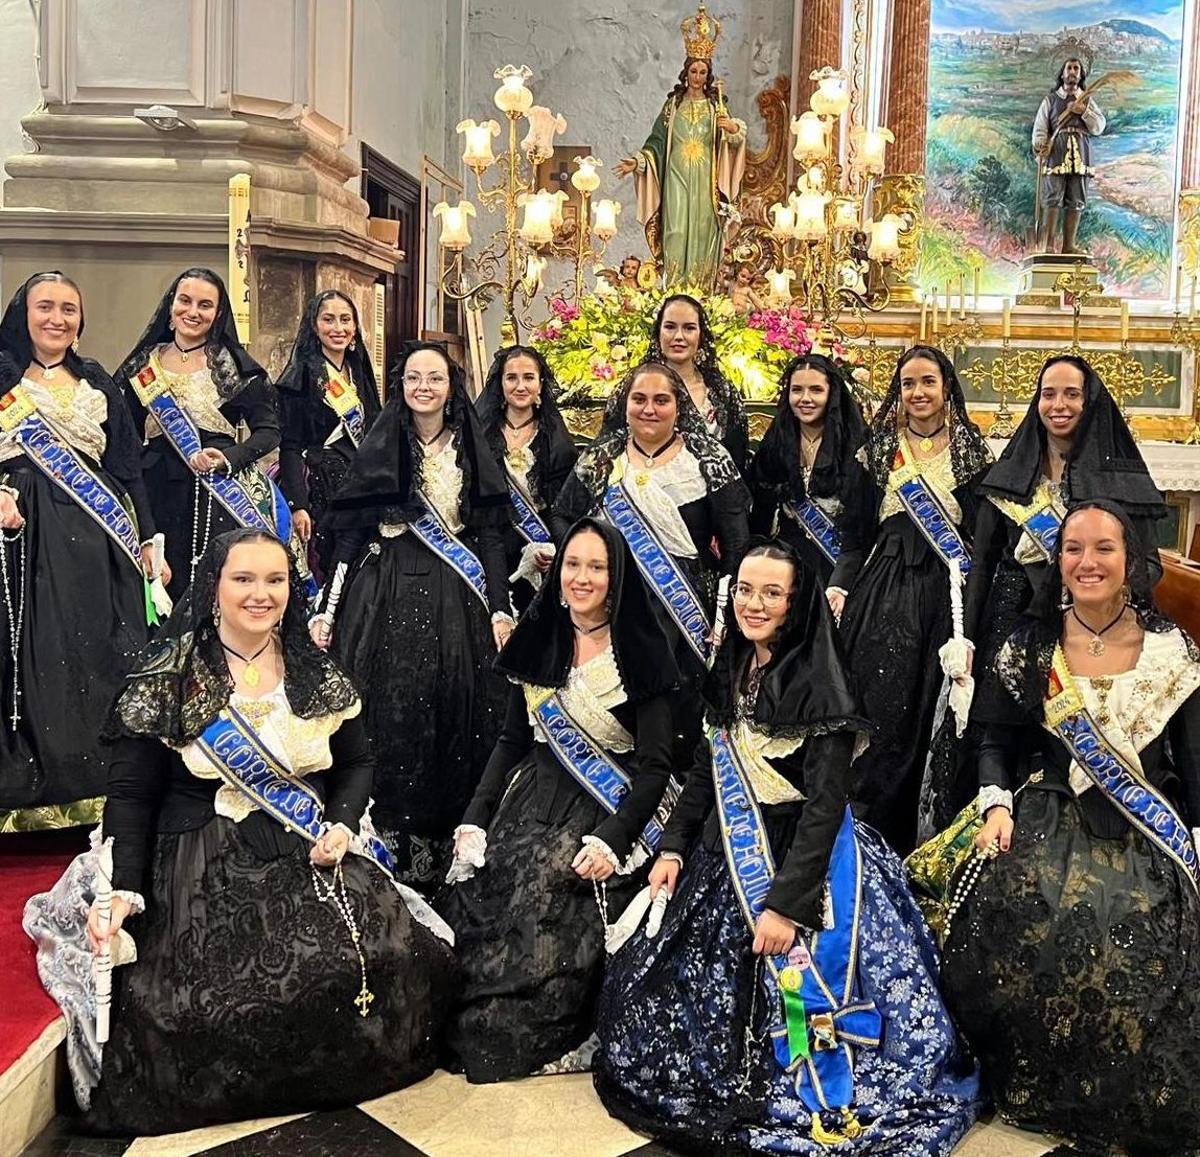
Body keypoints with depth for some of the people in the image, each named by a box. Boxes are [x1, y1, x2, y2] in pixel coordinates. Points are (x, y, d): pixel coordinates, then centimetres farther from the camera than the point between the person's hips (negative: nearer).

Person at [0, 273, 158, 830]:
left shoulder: (97, 381, 15)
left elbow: (128, 464, 15)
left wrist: (146, 537, 10)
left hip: (95, 540, 3)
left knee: (99, 658, 3)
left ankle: (98, 793, 12)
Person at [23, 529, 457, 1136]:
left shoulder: (318, 674, 8)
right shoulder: (168, 677, -2)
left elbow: (357, 764, 16)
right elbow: (131, 795, -2)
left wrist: (342, 825, -4)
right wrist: (124, 892, -15)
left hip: (314, 859, 3)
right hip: (204, 872, -3)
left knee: (398, 960, -17)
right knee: (220, 1002, -26)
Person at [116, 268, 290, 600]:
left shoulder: (235, 365, 2)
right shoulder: (143, 365, 11)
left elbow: (269, 431, 0)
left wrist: (229, 458, -15)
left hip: (219, 495, -3)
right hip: (158, 495, 3)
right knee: (162, 587, 2)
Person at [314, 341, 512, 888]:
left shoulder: (473, 449, 9)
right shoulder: (379, 447, 4)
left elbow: (491, 532, 7)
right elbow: (349, 530, 2)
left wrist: (499, 607, -1)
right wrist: (327, 609, -3)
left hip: (457, 601, 1)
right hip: (388, 595, -1)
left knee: (454, 714, 0)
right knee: (390, 713, -4)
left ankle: (441, 839, 11)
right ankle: (390, 838, 8)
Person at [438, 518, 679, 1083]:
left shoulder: (640, 653, -6)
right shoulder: (539, 642, 10)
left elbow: (655, 766, -8)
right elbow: (511, 742, 14)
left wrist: (612, 840, -20)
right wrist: (475, 817, 3)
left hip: (605, 815, -5)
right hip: (532, 803, 5)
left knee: (553, 904, -25)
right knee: (474, 898, -15)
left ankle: (541, 1042, -3)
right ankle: (470, 1034, 3)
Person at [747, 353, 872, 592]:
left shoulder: (856, 446, -7)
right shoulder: (774, 444, 7)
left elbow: (861, 521, -13)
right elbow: (759, 516, 10)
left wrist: (840, 583, -22)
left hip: (839, 566, -3)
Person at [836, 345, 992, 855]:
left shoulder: (970, 445, 5)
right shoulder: (880, 445, 9)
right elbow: (858, 524, 9)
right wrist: (843, 585, 2)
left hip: (946, 586, -1)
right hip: (885, 586, 1)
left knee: (933, 706, 0)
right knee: (880, 702, -3)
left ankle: (926, 826, 12)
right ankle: (869, 825, 8)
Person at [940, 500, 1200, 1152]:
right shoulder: (1030, 646, 5)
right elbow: (997, 740, 9)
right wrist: (996, 805, -5)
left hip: (1145, 833, 0)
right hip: (1047, 819, 1)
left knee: (1139, 940, -24)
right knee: (1024, 921, -24)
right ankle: (1032, 1094, 0)